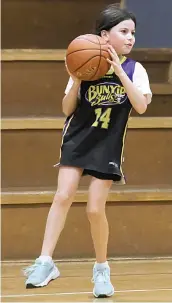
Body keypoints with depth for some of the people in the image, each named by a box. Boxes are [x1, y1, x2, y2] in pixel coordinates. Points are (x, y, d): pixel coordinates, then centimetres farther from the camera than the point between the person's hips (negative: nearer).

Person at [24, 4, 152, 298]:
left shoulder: (134, 70, -5)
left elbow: (141, 105, -21)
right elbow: (67, 109, 1)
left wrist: (119, 70, -25)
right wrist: (76, 80, -17)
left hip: (108, 148, -1)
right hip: (77, 140, 1)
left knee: (95, 210, -3)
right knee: (63, 196, -14)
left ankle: (102, 269, 17)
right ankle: (45, 262, -11)